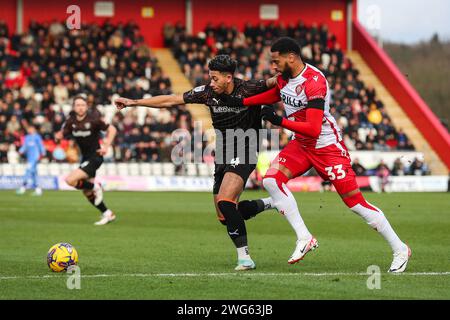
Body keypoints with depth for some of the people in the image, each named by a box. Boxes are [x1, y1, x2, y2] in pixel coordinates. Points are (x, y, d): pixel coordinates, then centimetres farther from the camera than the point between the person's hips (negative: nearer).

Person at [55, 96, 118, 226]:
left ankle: (95, 186, -1)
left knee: (70, 180, -23)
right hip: (85, 157, 7)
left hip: (95, 157, -7)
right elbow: (62, 134, 1)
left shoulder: (93, 120, -17)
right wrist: (59, 135, -22)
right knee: (87, 193, 12)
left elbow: (112, 129, -10)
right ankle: (107, 214, 27)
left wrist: (106, 146, -20)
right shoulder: (71, 121, -2)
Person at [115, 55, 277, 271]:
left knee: (224, 202, -26)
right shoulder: (208, 93, 0)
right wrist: (133, 102, 4)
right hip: (222, 157, 7)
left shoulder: (249, 89, -14)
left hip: (243, 156, -7)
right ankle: (266, 204, 35)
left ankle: (244, 257, -18)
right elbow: (171, 100, 4)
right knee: (225, 217, 9)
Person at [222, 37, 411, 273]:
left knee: (356, 203, -6)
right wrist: (241, 102, 16)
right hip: (301, 145, 8)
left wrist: (280, 121, -27)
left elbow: (313, 129, -31)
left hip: (327, 146, -8)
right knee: (271, 180, -13)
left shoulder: (314, 82, -26)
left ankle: (400, 250, 7)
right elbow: (277, 94, 25)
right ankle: (304, 238, -6)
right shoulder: (284, 77, 0)